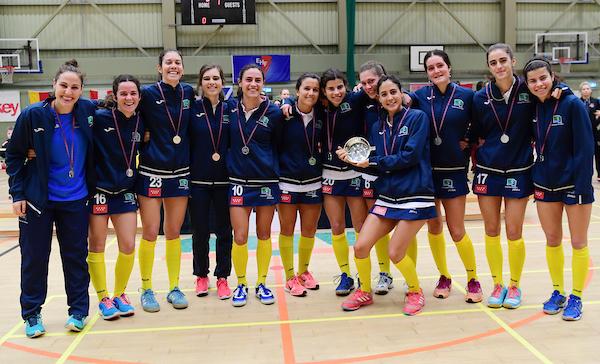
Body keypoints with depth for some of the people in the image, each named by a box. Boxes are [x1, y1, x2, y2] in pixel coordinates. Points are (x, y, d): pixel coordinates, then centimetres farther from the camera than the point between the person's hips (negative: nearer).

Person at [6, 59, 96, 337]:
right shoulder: (33, 115, -12)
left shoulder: (88, 111, -7)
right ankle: (32, 314, 24)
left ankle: (78, 311, 23)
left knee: (76, 256, 9)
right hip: (37, 200, -1)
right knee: (34, 258, 8)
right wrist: (17, 193, -7)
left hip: (76, 200, 1)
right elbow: (13, 155, -3)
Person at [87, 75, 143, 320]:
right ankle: (103, 298, 21)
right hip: (98, 191, -3)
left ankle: (119, 294, 23)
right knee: (96, 246, 5)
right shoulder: (99, 118, -12)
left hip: (125, 192, 3)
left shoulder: (140, 123, 2)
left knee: (128, 246, 1)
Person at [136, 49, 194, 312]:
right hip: (152, 171, -3)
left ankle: (174, 288, 20)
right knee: (150, 233, 0)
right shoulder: (149, 93, -6)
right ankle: (146, 290, 15)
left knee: (174, 233, 10)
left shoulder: (188, 93, 5)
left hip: (180, 172, 3)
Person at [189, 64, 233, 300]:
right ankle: (201, 276, 25)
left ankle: (222, 278, 20)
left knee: (224, 231, 7)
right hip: (198, 180, -1)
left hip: (224, 180, 1)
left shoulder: (230, 109, 4)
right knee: (200, 232, 8)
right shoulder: (192, 108, 0)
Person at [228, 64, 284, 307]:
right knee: (240, 237, -3)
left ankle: (261, 283, 24)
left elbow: (279, 147, 6)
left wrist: (273, 169, 5)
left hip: (267, 182, 0)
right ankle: (241, 284, 17)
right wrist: (232, 162, 5)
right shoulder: (231, 109, 0)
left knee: (264, 235, 9)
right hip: (239, 181, 0)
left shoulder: (273, 112, -3)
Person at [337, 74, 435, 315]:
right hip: (387, 196, 6)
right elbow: (375, 164, 9)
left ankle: (415, 292, 20)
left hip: (414, 196, -5)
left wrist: (373, 161, -12)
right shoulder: (377, 127, 11)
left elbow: (410, 156, -16)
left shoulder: (417, 117, -6)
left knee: (395, 253, -8)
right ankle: (364, 292, 22)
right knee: (360, 247, -3)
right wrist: (352, 158, -8)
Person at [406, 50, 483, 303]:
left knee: (457, 231, -1)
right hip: (426, 169, 2)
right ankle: (444, 277, 28)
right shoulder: (420, 96, 0)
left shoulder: (466, 96, -3)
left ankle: (473, 280, 20)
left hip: (454, 171, -2)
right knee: (433, 227, 11)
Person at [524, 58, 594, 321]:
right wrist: (534, 179, 1)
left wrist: (581, 187, -19)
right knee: (552, 240, 12)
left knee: (578, 243, 5)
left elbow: (585, 148, -15)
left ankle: (576, 298, 17)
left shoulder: (572, 104, -13)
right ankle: (558, 292, 26)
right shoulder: (533, 108, 2)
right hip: (545, 183, 5)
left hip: (574, 183, -5)